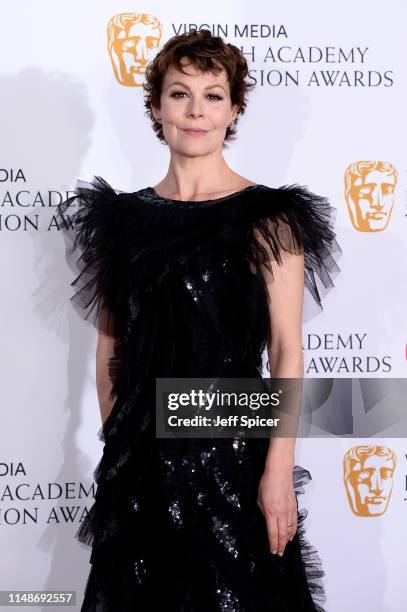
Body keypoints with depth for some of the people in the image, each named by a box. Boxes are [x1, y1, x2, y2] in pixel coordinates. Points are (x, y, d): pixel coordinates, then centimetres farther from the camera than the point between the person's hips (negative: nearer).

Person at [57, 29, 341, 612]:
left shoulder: (268, 218, -7)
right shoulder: (122, 216, 5)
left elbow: (287, 352, -10)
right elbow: (110, 340, 10)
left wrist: (279, 471, -14)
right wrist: (114, 443, 8)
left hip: (232, 446, -3)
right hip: (138, 451, 4)